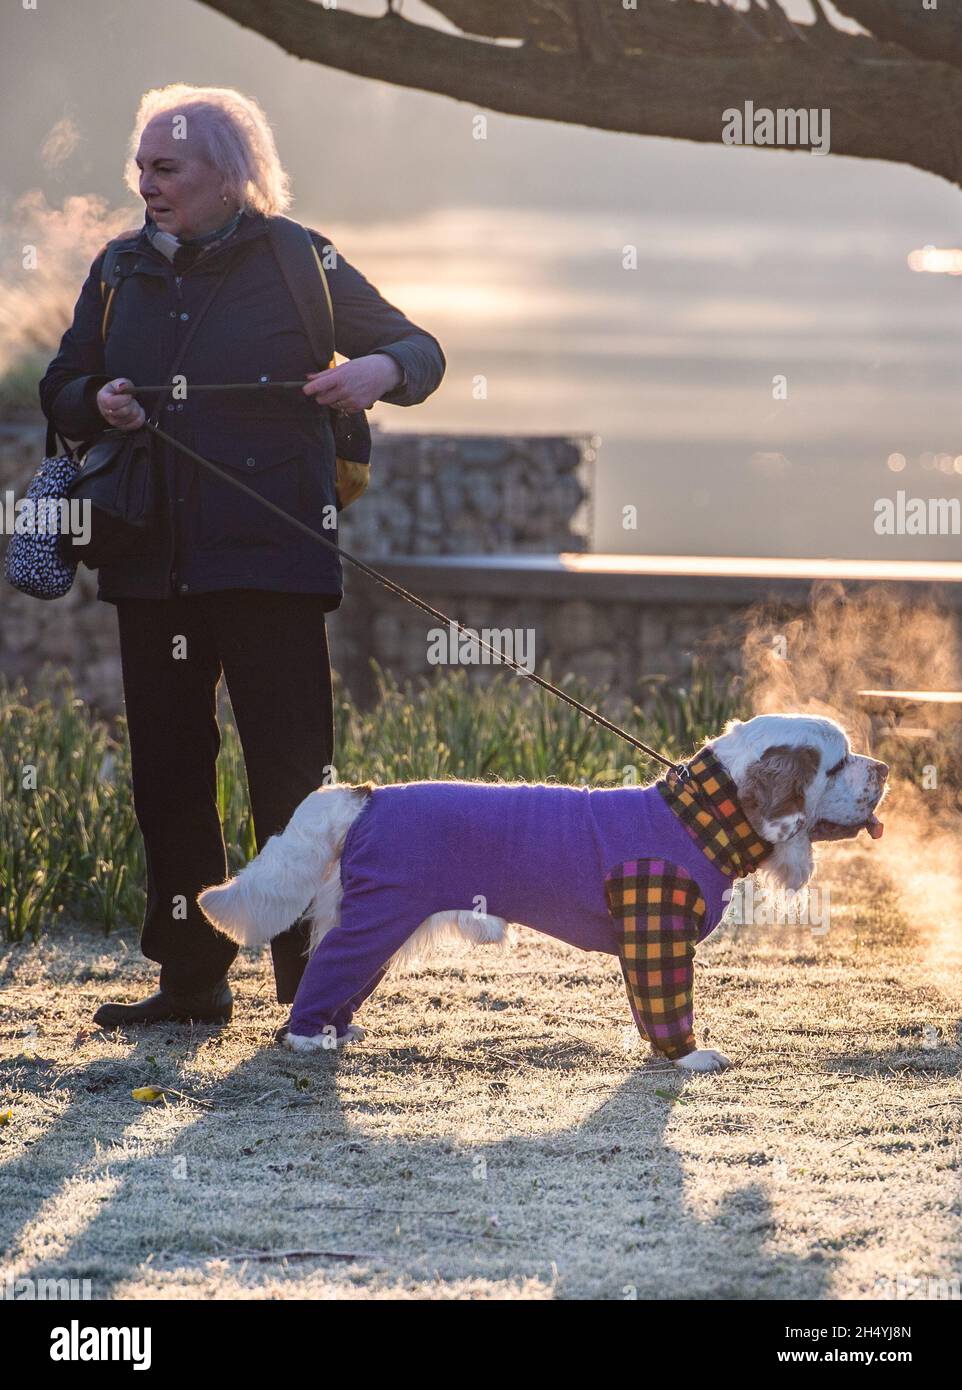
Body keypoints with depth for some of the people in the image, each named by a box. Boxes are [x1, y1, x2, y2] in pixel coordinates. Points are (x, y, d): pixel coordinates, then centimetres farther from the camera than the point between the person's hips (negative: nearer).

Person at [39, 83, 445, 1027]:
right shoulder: (122, 270, 13)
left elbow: (420, 351, 6)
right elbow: (60, 392, 19)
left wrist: (379, 369, -17)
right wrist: (97, 403, -4)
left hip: (269, 559, -5)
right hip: (151, 562, 5)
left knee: (291, 773, -6)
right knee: (167, 773, 7)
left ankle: (311, 986, 1)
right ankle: (191, 978, 16)